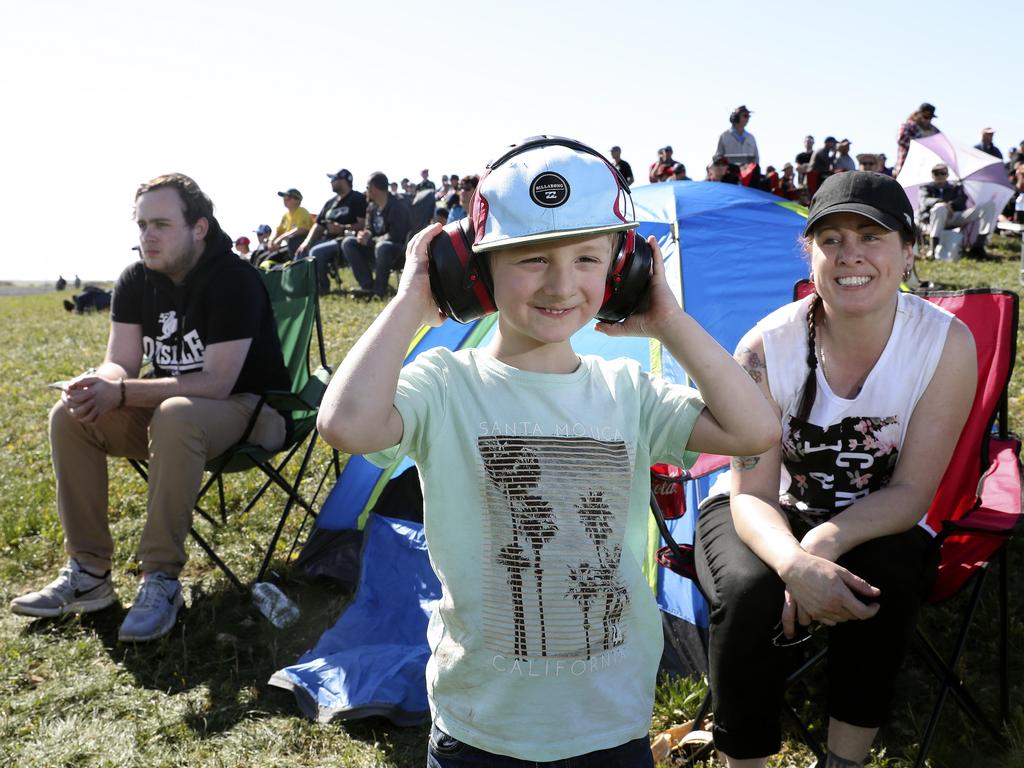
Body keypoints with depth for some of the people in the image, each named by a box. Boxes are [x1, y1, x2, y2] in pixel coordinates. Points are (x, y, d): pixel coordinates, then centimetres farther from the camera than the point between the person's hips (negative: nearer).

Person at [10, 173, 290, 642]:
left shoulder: (234, 279, -21)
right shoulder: (136, 281, 1)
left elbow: (217, 383, -27)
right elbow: (119, 364, -2)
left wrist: (121, 394, -32)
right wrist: (96, 387, -27)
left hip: (247, 407, -7)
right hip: (171, 407, 7)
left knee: (175, 417, -38)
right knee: (69, 416, -11)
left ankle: (162, 579, -27)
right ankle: (88, 573, -5)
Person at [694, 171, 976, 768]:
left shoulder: (945, 343, -18)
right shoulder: (767, 348, -20)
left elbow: (911, 493, -14)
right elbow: (751, 494, -17)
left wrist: (828, 541, -32)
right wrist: (795, 564, -39)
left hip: (875, 525, 1)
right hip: (771, 517, -1)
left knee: (885, 584, -32)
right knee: (750, 593, -31)